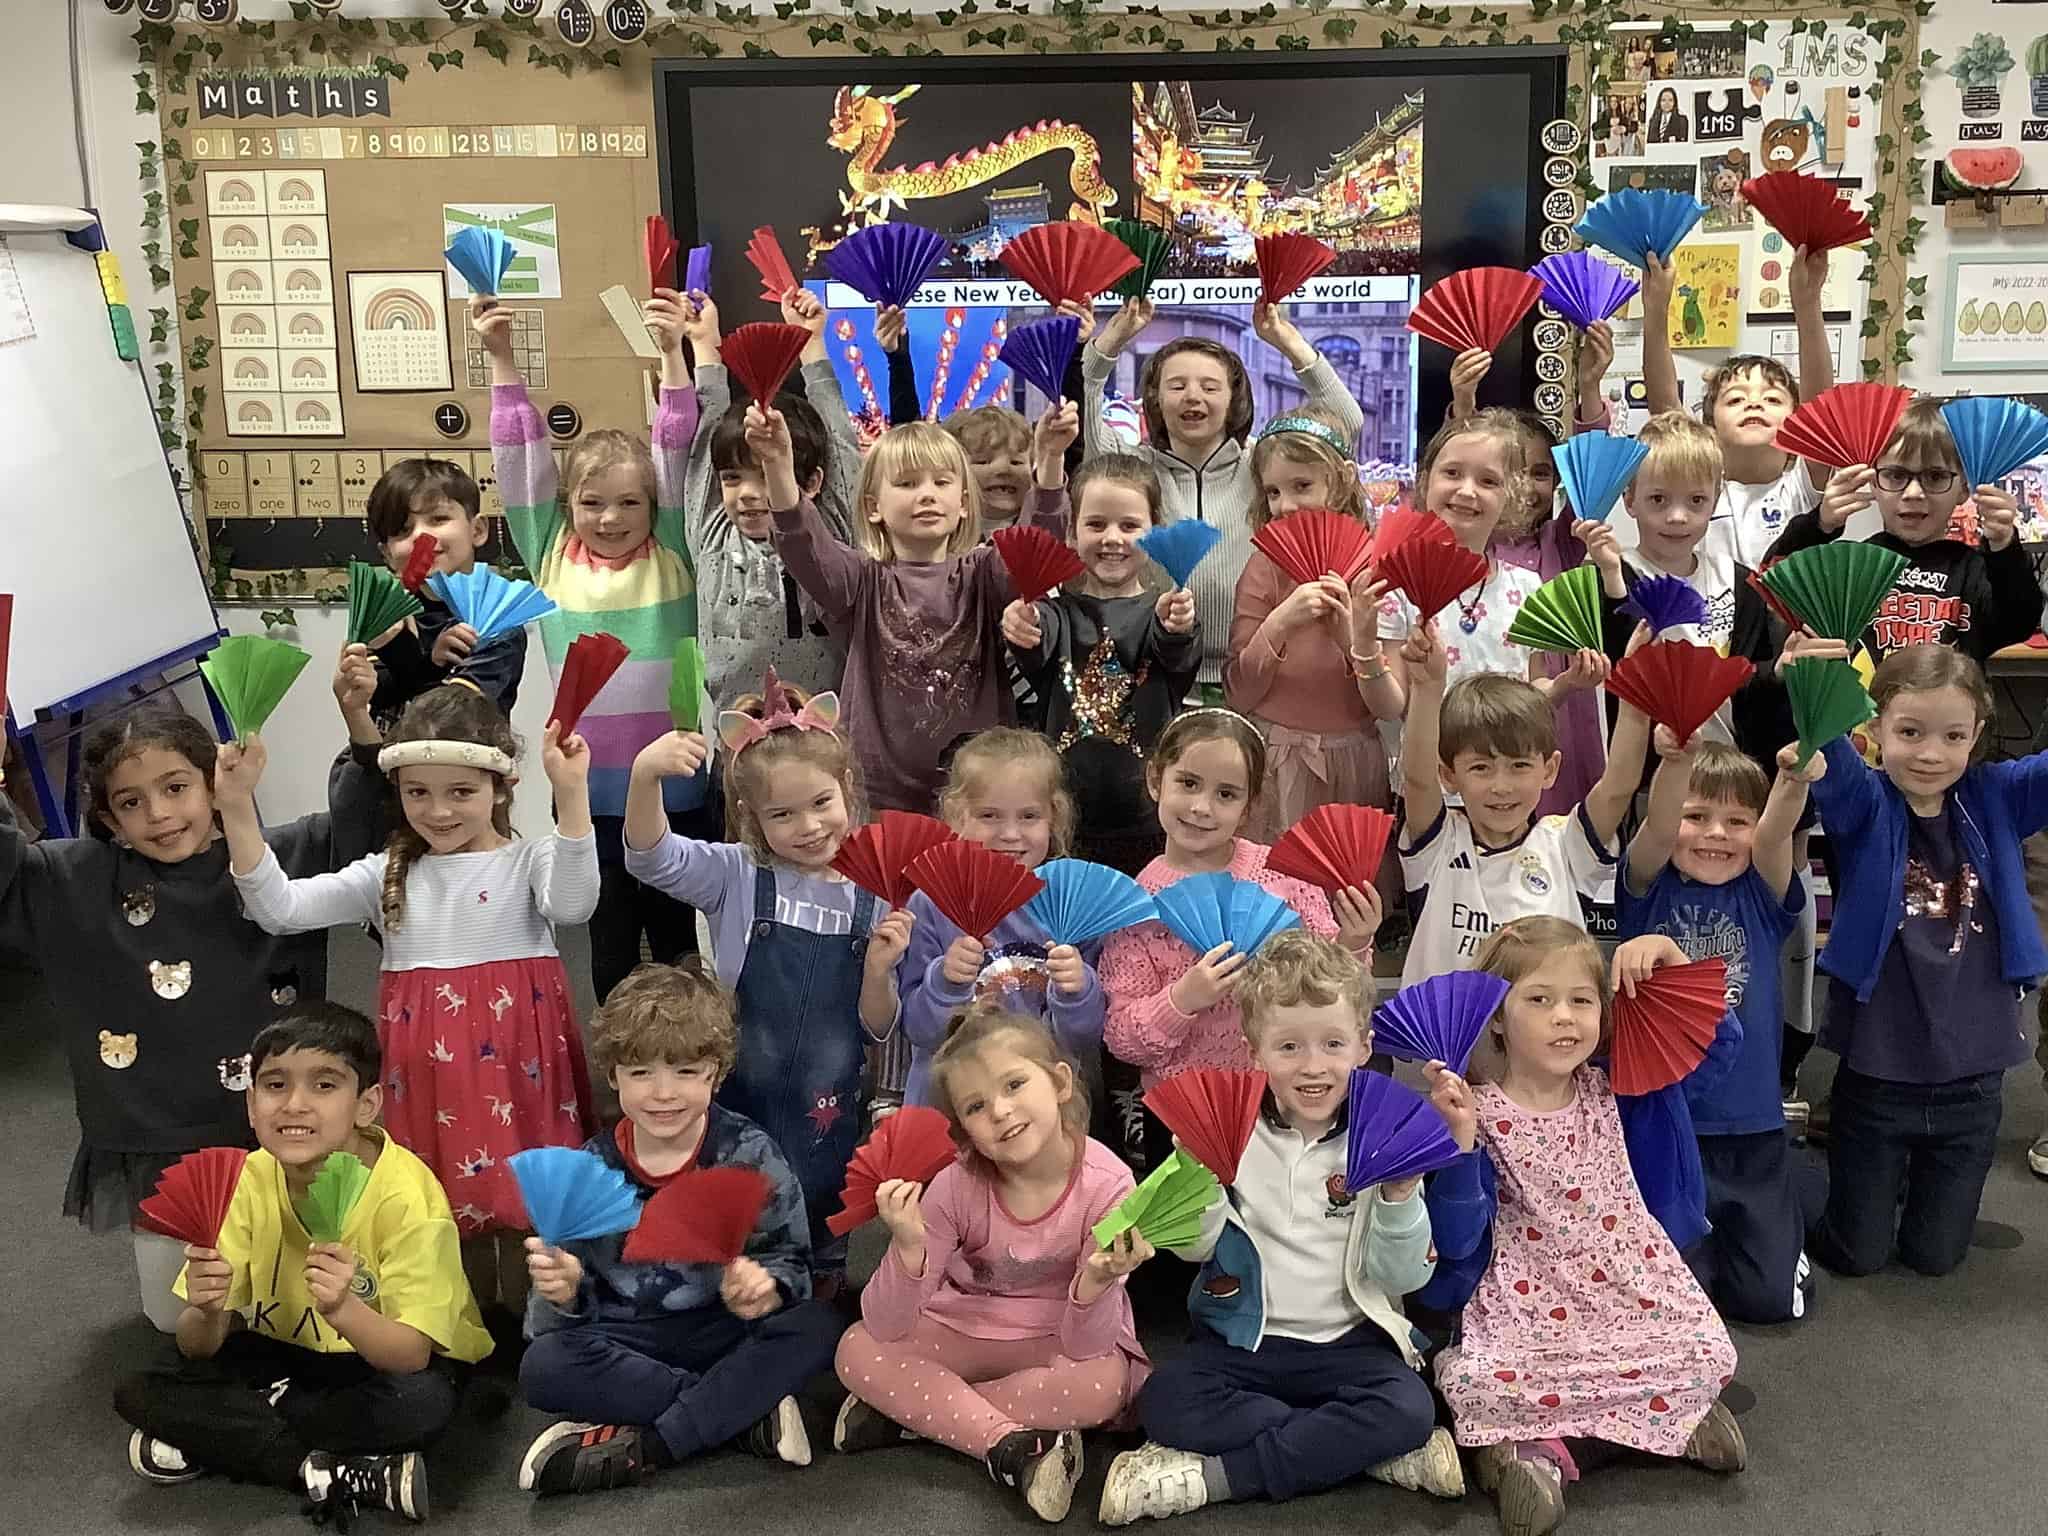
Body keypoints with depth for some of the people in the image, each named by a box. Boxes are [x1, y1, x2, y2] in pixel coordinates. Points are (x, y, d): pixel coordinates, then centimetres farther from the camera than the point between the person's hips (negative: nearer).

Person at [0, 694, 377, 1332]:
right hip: (153, 1143, 1)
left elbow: (361, 826, -13)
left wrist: (363, 730, -28)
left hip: (273, 1131, -1)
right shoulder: (78, 883, -4)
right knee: (176, 1316, 19)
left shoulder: (284, 856, -8)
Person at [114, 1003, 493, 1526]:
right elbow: (199, 1349, -9)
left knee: (421, 1403, -36)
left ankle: (222, 1436, -14)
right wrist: (205, 1311, -32)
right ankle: (333, 1476, -18)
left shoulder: (405, 1195, -25)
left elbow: (412, 1353, -28)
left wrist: (342, 1309, -47)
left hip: (389, 1359, -4)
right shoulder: (251, 1180, -12)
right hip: (285, 1358, 4)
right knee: (137, 1391, -15)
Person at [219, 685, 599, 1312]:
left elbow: (573, 903, -24)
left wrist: (570, 794, -32)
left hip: (516, 1065, -3)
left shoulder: (528, 862, -2)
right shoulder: (388, 876, 8)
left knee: (526, 1205, 3)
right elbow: (280, 908, 2)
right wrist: (238, 809, -8)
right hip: (426, 1073, 3)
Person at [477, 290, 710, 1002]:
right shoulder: (552, 558, 3)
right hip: (589, 788, 1)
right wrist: (501, 359, -5)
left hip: (671, 783, -1)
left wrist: (672, 353, -16)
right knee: (609, 944, 13)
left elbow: (676, 457, -8)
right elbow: (522, 460, 0)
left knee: (676, 937, 12)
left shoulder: (670, 559, -1)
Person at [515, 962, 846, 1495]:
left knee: (818, 1327, -28)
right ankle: (747, 1408, -23)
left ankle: (639, 1448, -26)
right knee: (544, 1367, -29)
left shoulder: (748, 1153, -9)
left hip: (724, 1328, 0)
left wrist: (765, 1287, -31)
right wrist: (563, 1294, -29)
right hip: (626, 1343, 1)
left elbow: (789, 1261, -6)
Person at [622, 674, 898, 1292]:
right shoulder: (737, 877, -6)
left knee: (821, 1272, 19)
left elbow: (876, 1029, 5)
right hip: (739, 1105, -2)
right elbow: (650, 858, -23)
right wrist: (645, 775, -40)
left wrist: (878, 969, -15)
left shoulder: (872, 900, -1)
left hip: (827, 1114, 2)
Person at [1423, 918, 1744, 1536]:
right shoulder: (1479, 1113, -9)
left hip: (1632, 1287, 4)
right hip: (1529, 1302, -4)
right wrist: (1460, 1140, -28)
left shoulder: (1609, 1087, 4)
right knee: (1480, 1384, -29)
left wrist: (1667, 953, -7)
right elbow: (1457, 1242, -14)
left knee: (1707, 1357, -20)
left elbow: (1718, 1036, 7)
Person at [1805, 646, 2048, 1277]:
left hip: (1972, 1076, 2)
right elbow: (1830, 758, -31)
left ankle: (1917, 1178, 48)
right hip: (1877, 1074, -2)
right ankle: (1879, 1177, 43)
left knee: (1936, 1254, 18)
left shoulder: (1996, 799, -2)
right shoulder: (1864, 806, -11)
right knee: (1857, 1254, 13)